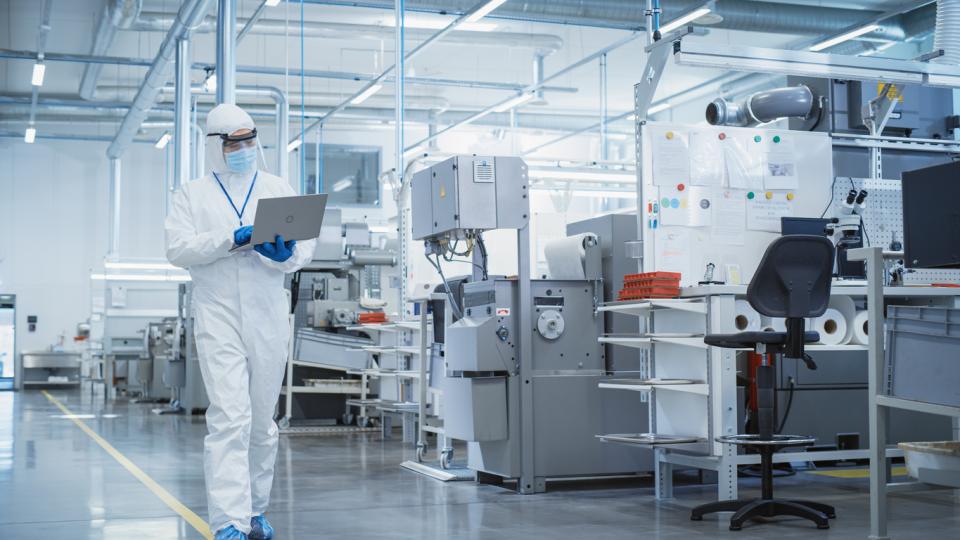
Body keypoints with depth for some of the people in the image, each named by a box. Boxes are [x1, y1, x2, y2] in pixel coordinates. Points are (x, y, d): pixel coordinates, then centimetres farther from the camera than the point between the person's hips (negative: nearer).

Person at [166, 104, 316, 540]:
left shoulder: (279, 190, 12)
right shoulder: (193, 195, 9)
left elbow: (306, 246, 5)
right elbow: (178, 249, -3)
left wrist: (284, 254, -18)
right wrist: (231, 240, -16)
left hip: (268, 319, 3)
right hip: (218, 318, -2)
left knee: (262, 421, 10)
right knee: (230, 419, -13)